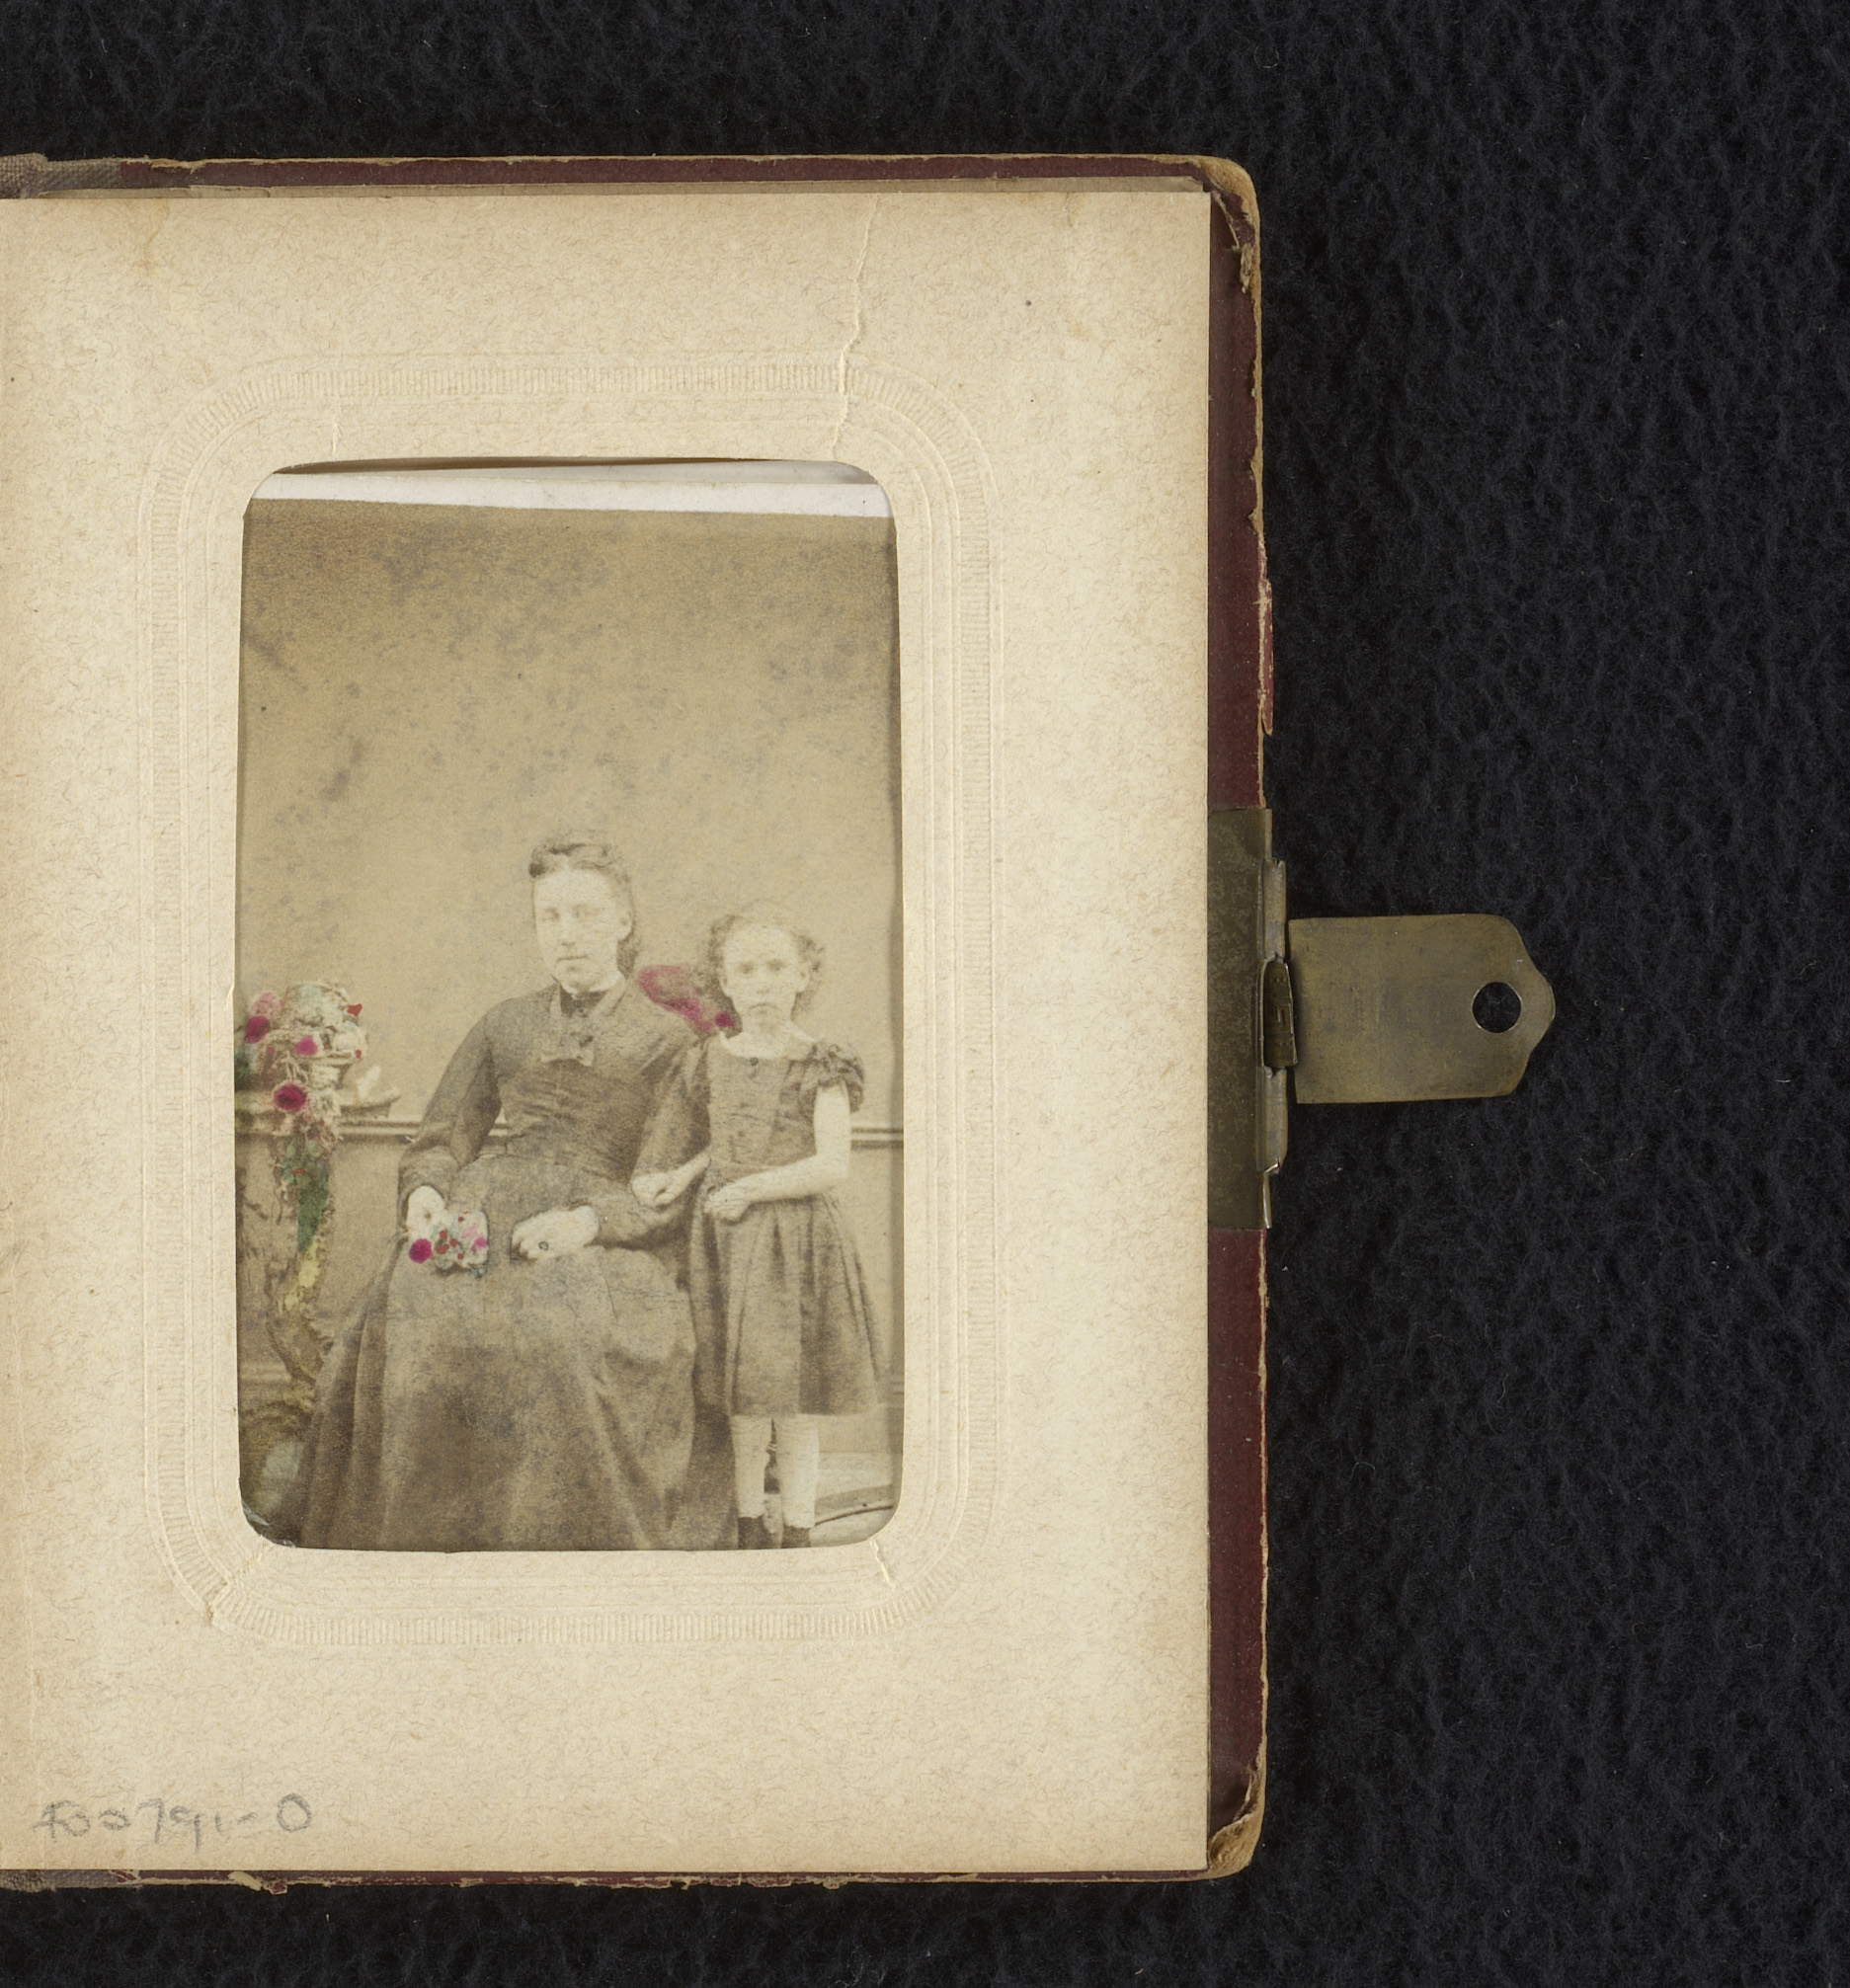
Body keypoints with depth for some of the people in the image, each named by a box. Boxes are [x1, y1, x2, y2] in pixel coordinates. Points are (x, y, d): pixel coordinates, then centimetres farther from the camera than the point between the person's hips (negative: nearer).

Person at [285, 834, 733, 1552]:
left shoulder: (667, 1040, 12)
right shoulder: (504, 1026, 23)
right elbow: (441, 1137, 21)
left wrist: (589, 1220, -14)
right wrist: (424, 1194, -2)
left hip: (602, 1240, -3)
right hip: (480, 1220, 3)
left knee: (570, 1344, -36)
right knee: (411, 1330, -28)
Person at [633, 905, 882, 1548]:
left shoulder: (819, 1067, -7)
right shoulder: (711, 1061, 6)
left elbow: (832, 1166, -13)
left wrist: (748, 1188, -14)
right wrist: (680, 1177, 0)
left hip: (797, 1238, -4)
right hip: (725, 1241, 4)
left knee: (793, 1405, 1)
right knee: (741, 1399, 9)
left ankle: (797, 1535, 11)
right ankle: (749, 1529, 20)